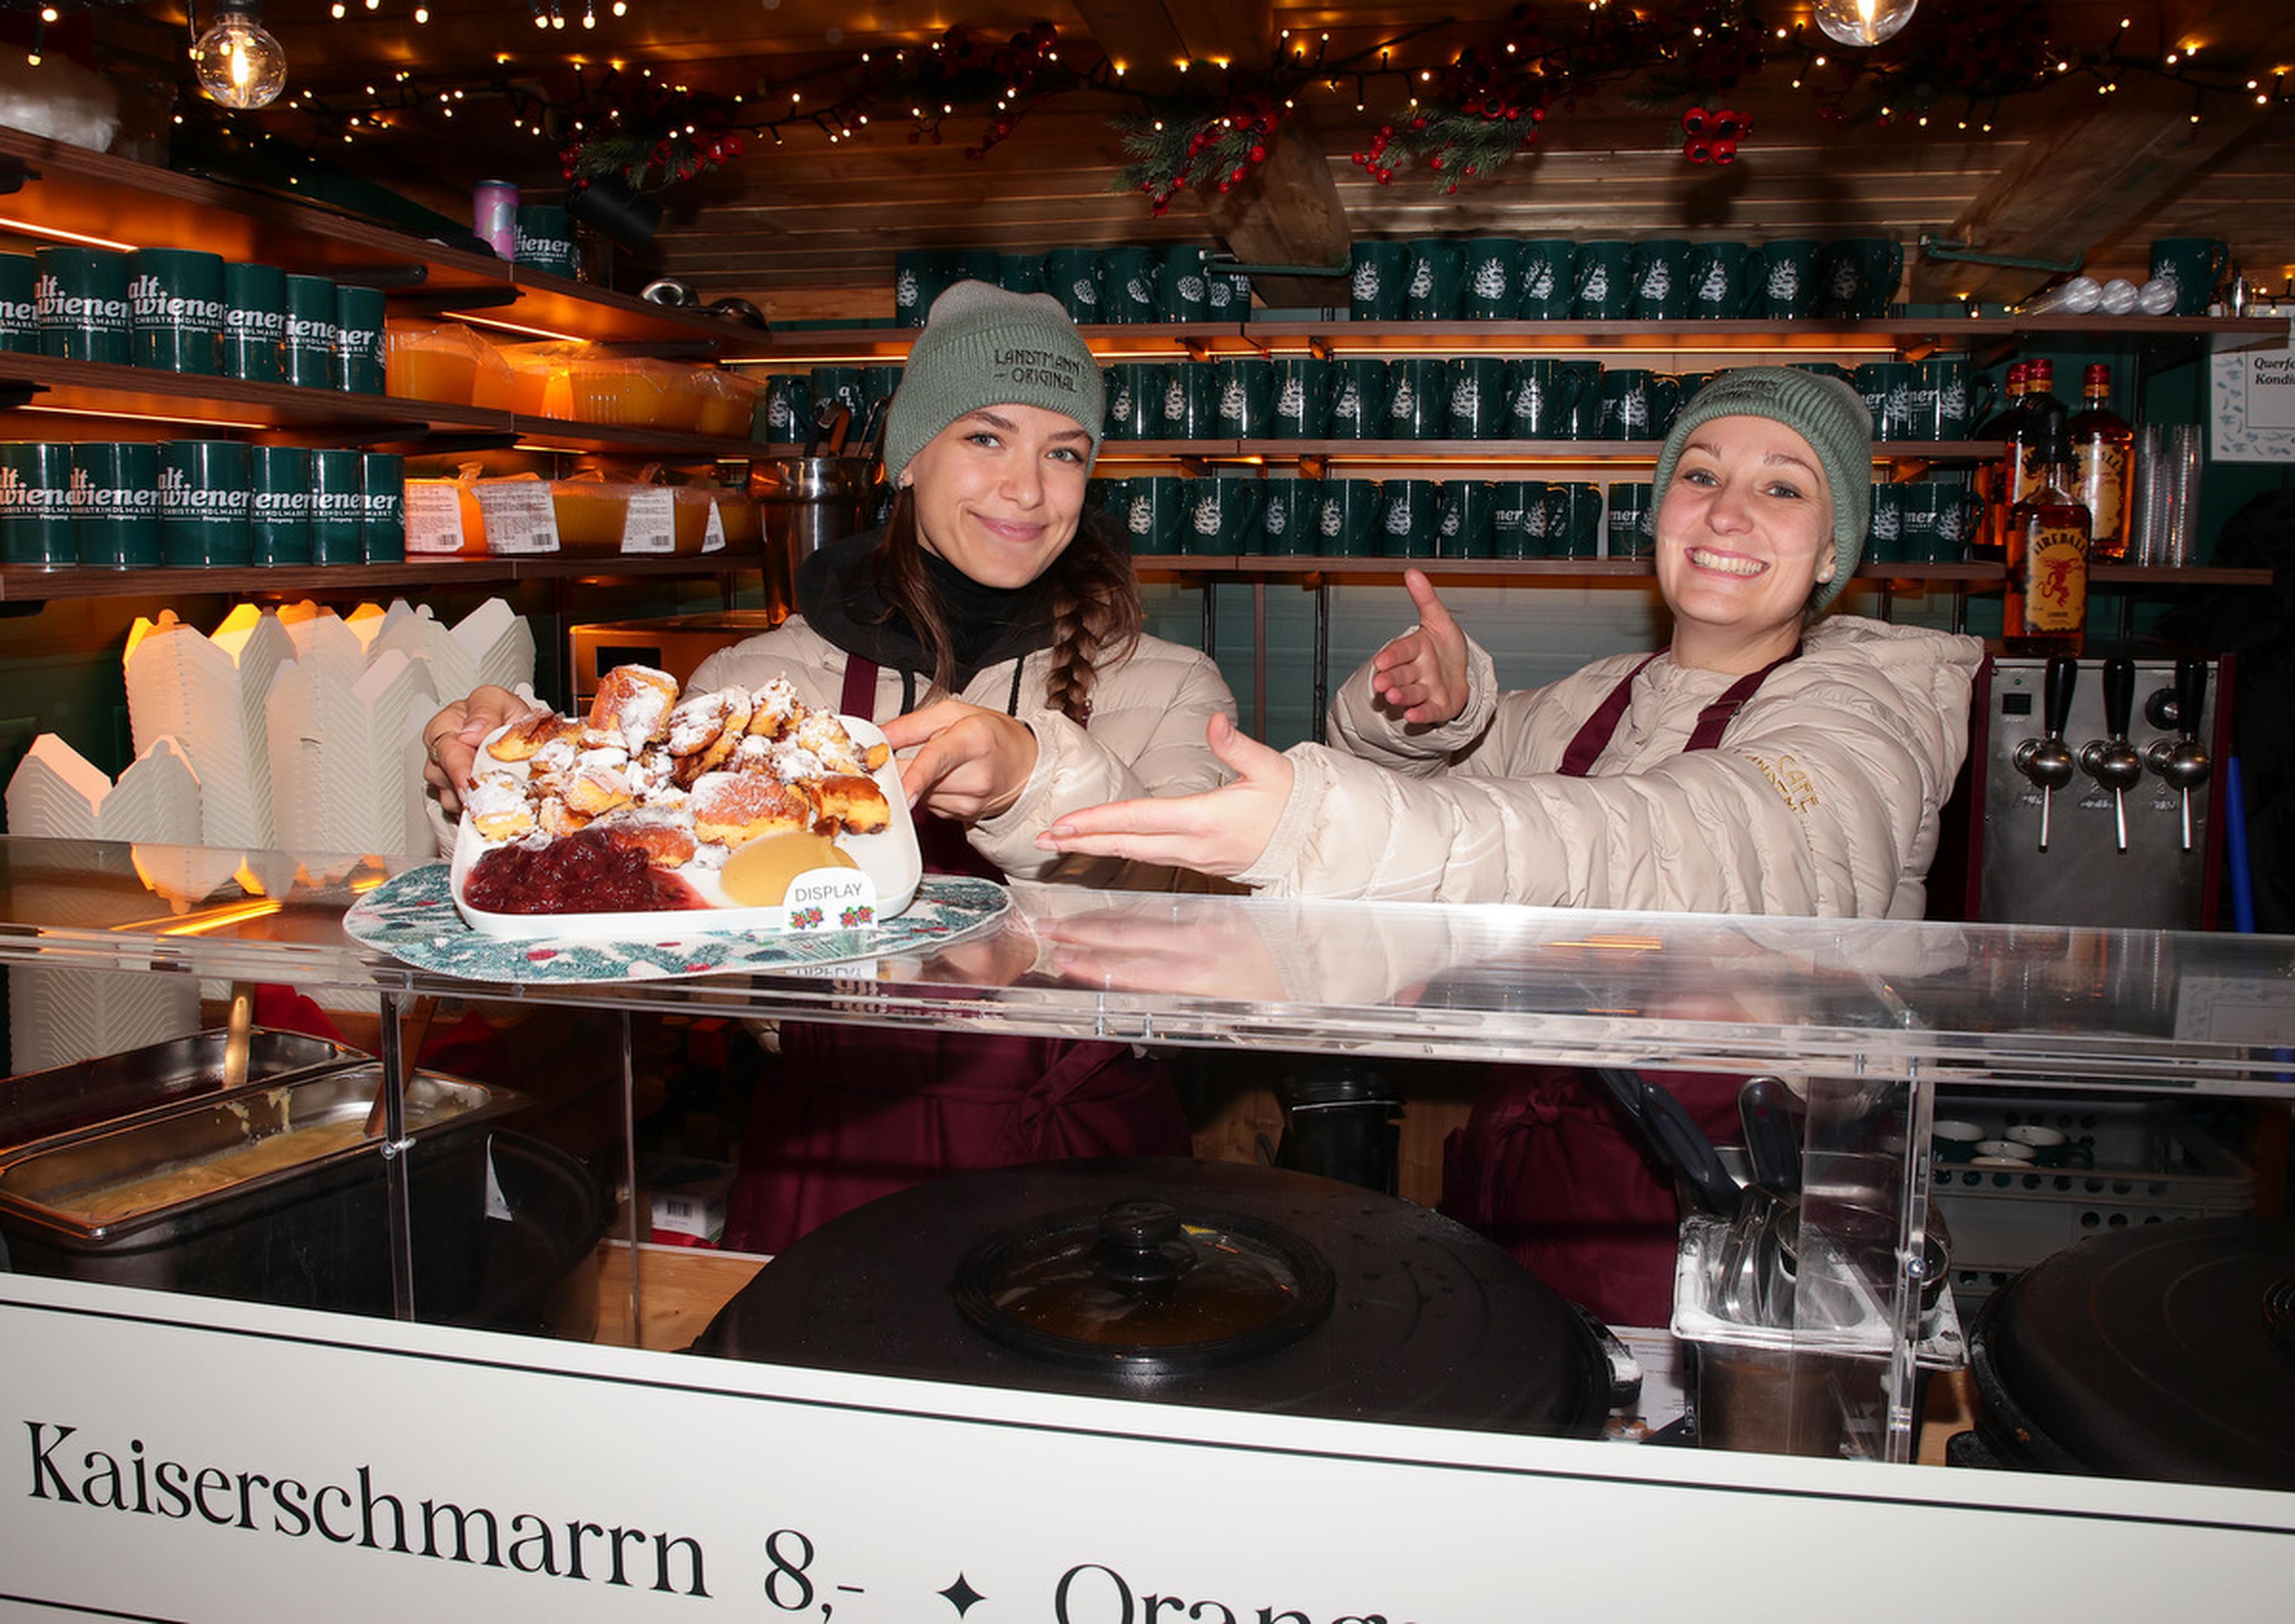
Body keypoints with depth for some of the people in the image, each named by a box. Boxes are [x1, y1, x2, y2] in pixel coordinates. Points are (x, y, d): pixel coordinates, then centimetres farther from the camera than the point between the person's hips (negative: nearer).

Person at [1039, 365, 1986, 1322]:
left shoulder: (1863, 717, -8)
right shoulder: (1592, 703, 13)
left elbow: (1690, 854, -29)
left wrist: (1321, 824, -42)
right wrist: (1425, 710, -4)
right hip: (1508, 1182, 5)